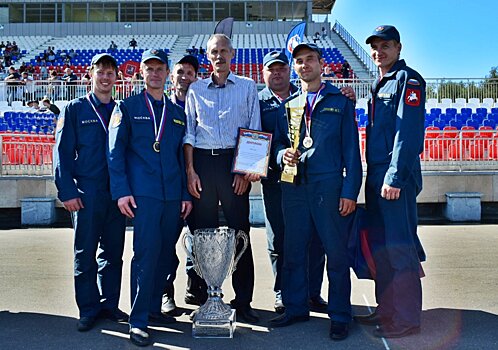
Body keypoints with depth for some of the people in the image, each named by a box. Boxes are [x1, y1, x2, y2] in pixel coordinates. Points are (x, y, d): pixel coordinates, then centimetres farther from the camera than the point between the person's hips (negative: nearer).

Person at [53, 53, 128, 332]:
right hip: (87, 193, -3)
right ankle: (89, 310, 14)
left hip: (117, 192, 3)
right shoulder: (75, 109, 4)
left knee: (113, 253, 9)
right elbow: (63, 152, -1)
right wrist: (67, 191, -10)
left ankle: (110, 304, 21)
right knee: (85, 254, 3)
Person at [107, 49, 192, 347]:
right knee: (146, 253, -10)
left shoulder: (177, 112, 17)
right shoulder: (128, 107, 6)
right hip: (143, 193, -4)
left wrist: (186, 194, 9)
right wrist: (121, 191, -10)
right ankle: (138, 321, -2)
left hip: (173, 195, 5)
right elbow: (115, 151, -1)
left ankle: (154, 309, 22)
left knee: (165, 254, 8)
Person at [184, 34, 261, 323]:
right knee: (203, 230, 4)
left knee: (239, 229, -1)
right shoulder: (196, 89, 13)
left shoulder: (247, 86, 9)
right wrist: (190, 170, -2)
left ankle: (243, 300, 7)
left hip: (235, 162, -1)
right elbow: (189, 133, 9)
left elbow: (254, 131, 4)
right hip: (203, 161, 2)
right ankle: (205, 296, 15)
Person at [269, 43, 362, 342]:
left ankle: (340, 316, 13)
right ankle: (296, 308, 24)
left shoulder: (340, 102, 6)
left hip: (329, 186, -3)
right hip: (294, 186, 4)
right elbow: (278, 141, 20)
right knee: (294, 252, 9)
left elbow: (351, 149, 1)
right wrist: (282, 154, -5)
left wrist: (350, 191, -8)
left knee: (337, 254, 1)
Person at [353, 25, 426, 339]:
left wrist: (395, 177, -22)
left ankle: (406, 319, 6)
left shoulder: (408, 79, -7)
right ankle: (387, 310, 25)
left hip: (397, 178, -9)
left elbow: (407, 133, -17)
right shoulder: (379, 84, 20)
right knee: (380, 246, 13)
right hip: (377, 176, 9)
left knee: (398, 246, -5)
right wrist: (374, 176, 11)